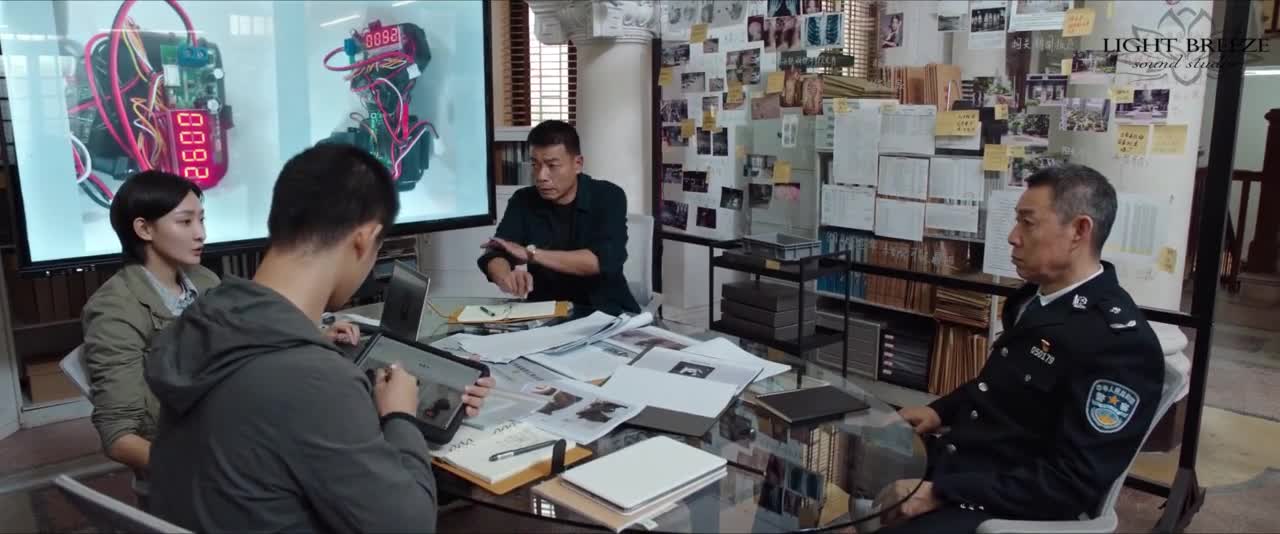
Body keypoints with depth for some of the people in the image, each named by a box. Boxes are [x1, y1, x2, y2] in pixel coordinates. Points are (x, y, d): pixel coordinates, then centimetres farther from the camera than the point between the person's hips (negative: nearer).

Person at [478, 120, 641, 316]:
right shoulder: (523, 201, 2)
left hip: (605, 311, -3)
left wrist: (532, 253, -23)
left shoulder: (609, 197, -7)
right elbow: (494, 255, -8)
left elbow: (605, 260, -21)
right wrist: (506, 278, -32)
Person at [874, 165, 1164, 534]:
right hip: (953, 466, 8)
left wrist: (939, 494, -24)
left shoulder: (1120, 342, -19)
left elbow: (1073, 483, -22)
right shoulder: (1036, 297, 8)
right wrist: (940, 411, 6)